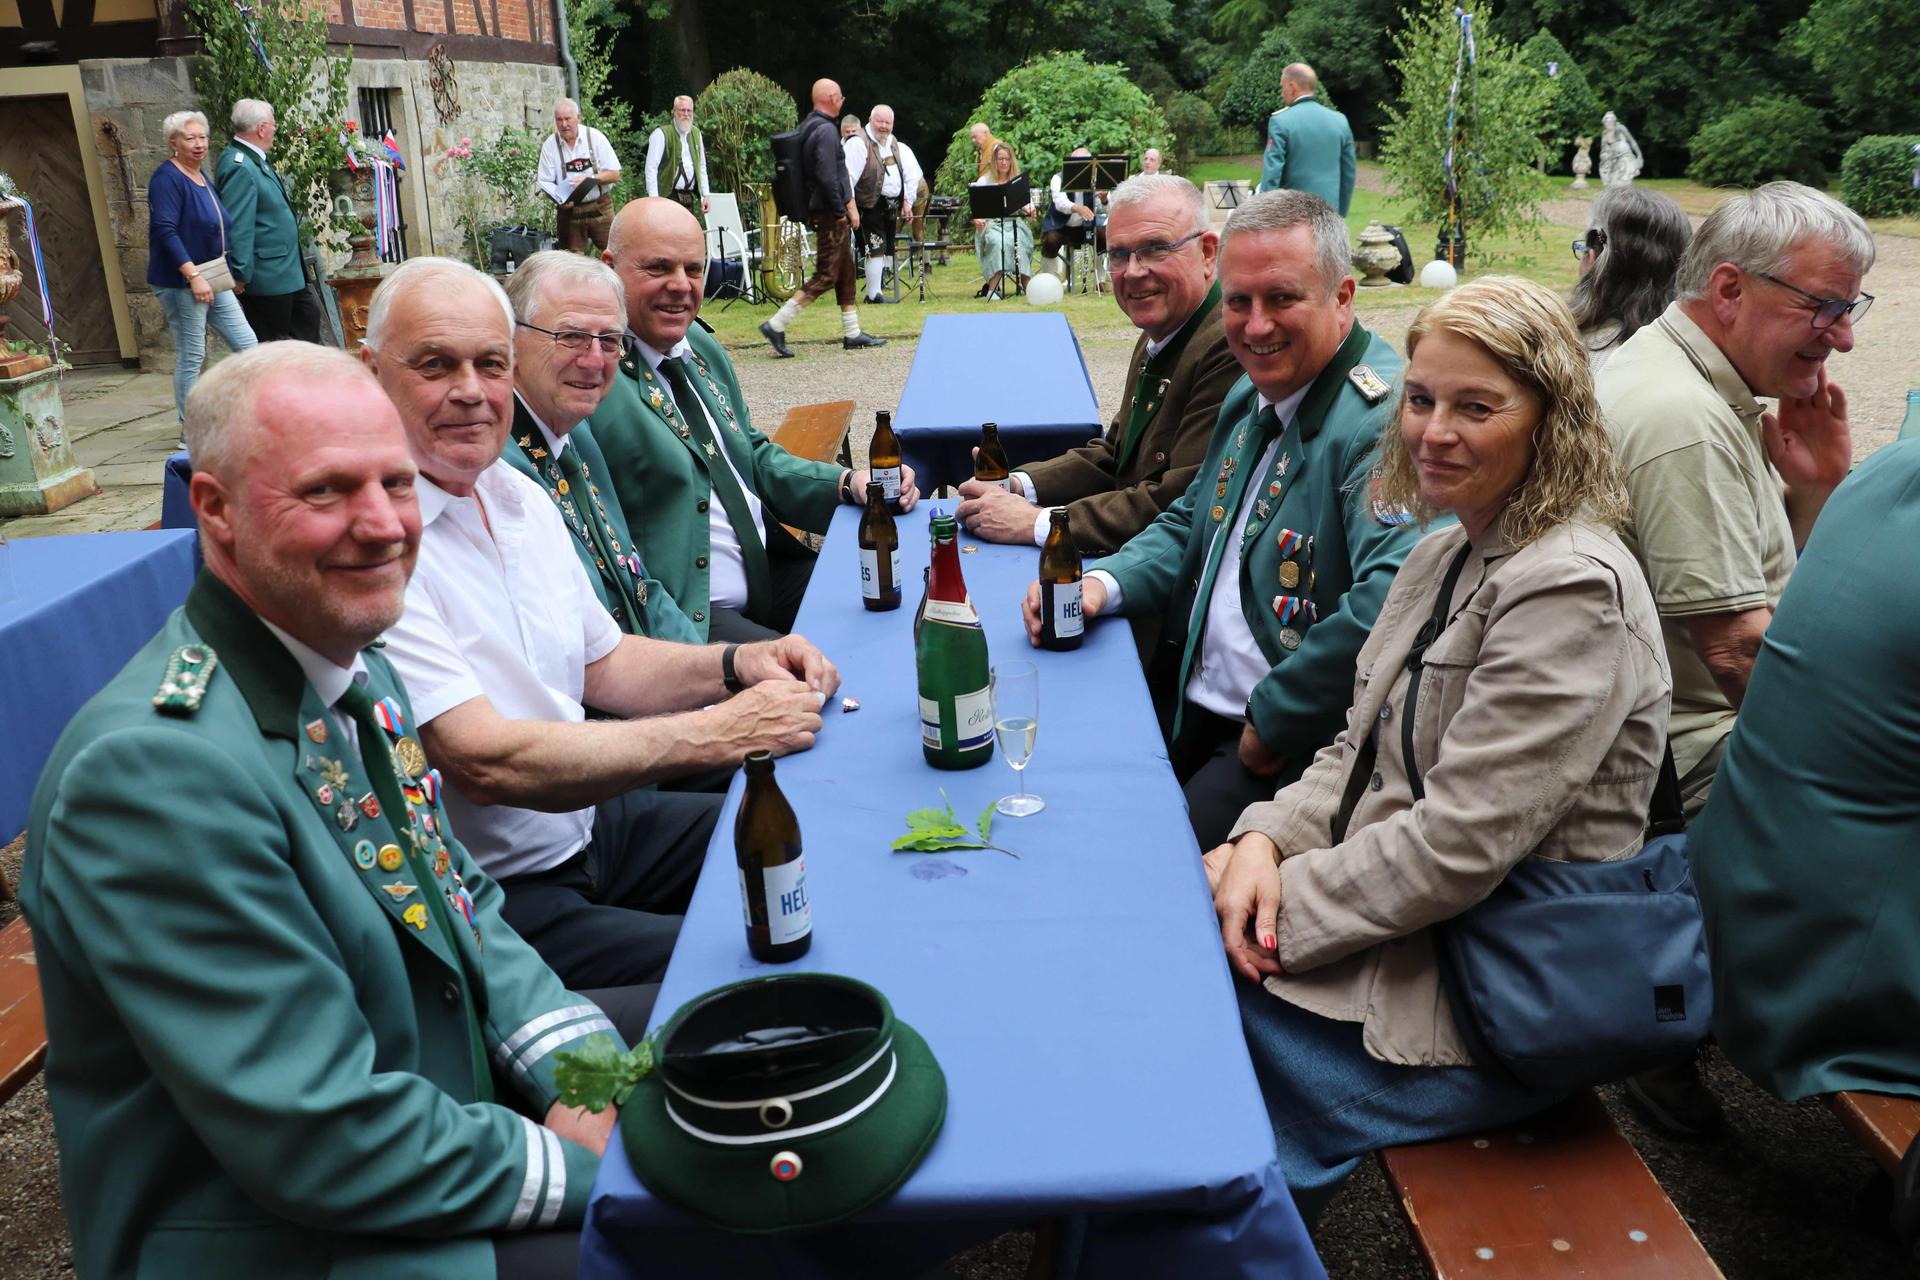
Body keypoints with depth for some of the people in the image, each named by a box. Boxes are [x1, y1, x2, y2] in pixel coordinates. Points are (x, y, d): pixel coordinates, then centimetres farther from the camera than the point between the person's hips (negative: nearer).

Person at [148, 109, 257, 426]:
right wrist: (193, 275, -26)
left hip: (213, 280, 9)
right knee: (191, 358, -3)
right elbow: (165, 230, -20)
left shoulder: (202, 178, 15)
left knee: (247, 344, 4)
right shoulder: (167, 179, -12)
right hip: (181, 283, -9)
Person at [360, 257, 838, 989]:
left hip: (592, 817, 9)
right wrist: (715, 733, -23)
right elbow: (483, 761, -26)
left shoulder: (518, 495, 7)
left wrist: (734, 665, -4)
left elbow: (601, 664, 16)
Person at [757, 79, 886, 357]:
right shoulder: (825, 130, -17)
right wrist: (841, 211, -16)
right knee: (825, 275, -8)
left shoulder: (807, 127, 14)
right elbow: (827, 177, -24)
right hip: (830, 214, -10)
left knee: (846, 273, 14)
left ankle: (852, 333, 20)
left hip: (830, 212, 10)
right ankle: (776, 325, -9)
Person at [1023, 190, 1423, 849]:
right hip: (1187, 705, 9)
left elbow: (1394, 599, -34)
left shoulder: (1385, 421, -20)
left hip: (1300, 743, -8)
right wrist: (1102, 584, 1)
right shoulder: (1253, 394, 11)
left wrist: (1273, 721, -22)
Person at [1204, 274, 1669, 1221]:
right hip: (1403, 925, 8)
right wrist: (1267, 839, -8)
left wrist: (1286, 906, -17)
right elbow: (1362, 748, 11)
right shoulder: (1447, 554, 10)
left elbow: (1459, 844, -24)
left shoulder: (1573, 591, -21)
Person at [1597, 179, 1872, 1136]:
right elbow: (1738, 646, -23)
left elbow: (1770, 583, 17)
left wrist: (1816, 487, 1)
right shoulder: (1684, 418, -21)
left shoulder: (1706, 392, 12)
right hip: (1682, 759, -10)